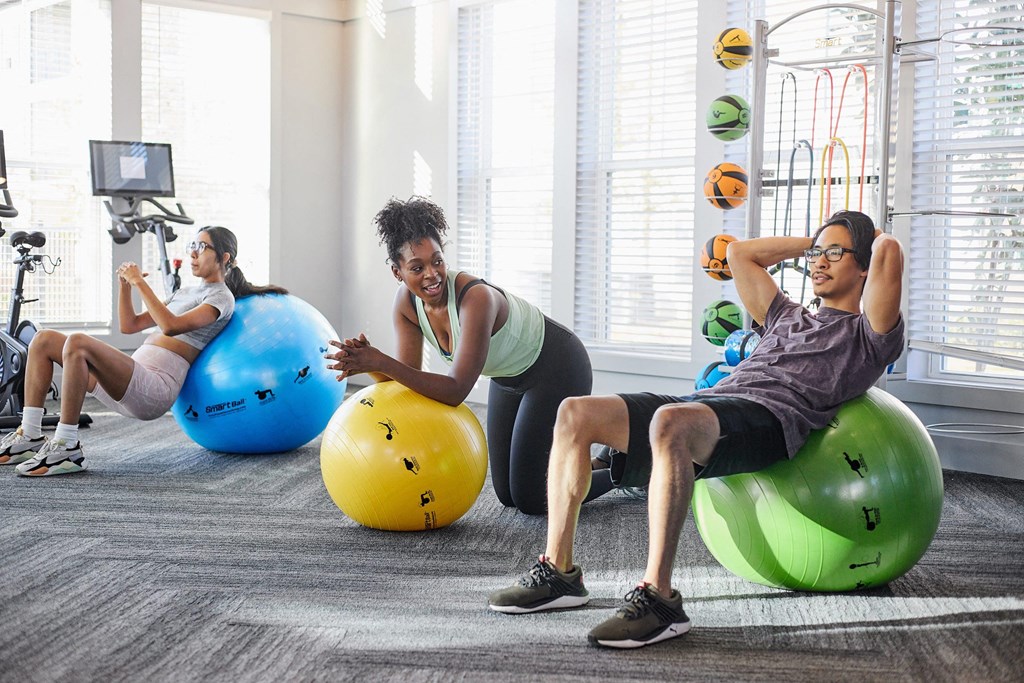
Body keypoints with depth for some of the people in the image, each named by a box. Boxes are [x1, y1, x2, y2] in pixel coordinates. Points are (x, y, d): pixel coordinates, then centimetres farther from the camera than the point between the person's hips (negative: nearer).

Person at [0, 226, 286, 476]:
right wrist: (125, 285, 11)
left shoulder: (221, 297, 0)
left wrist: (141, 283, -14)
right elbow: (129, 325, 25)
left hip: (154, 388, -9)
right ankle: (29, 437, -3)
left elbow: (171, 326, -18)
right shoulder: (186, 292, 27)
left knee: (77, 342, -31)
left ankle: (66, 448, -26)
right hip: (131, 380, 9)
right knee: (44, 339, 2)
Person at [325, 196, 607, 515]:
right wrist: (367, 364, -34)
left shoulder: (476, 298, -37)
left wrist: (381, 362, -45)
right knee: (506, 493, 13)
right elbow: (410, 377, -14)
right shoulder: (406, 301, -16)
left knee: (531, 498, -5)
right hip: (510, 375, 7)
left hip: (557, 367, -7)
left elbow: (456, 391, -39)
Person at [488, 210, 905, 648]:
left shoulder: (867, 334, 15)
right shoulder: (788, 317, 37)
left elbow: (889, 252, 0)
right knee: (576, 414, -10)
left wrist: (874, 237, 23)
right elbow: (740, 253, 46)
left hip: (769, 417, -8)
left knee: (671, 423, -41)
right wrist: (809, 243, 48)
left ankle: (659, 599, -39)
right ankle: (558, 572, -11)